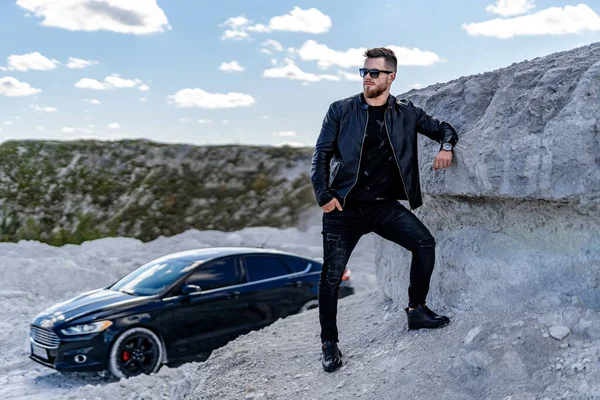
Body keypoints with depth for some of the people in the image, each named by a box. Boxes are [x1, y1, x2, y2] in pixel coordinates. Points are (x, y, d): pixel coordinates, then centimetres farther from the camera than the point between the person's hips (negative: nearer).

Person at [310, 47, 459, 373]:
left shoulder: (405, 113, 4)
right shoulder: (341, 111, 0)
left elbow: (442, 128, 16)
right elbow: (321, 156, 1)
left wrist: (446, 147, -6)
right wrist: (324, 196, -8)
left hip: (385, 206, 2)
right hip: (344, 208, -1)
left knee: (424, 242, -15)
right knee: (332, 276, -3)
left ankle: (416, 311, 7)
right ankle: (329, 343, 15)